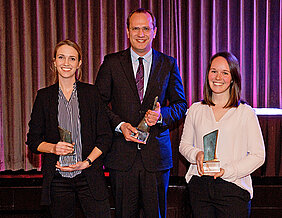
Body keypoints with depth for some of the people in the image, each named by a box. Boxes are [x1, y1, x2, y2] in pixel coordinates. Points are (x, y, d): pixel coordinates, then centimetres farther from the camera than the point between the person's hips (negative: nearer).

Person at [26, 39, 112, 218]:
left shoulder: (91, 92, 4)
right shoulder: (44, 96, 7)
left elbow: (106, 137, 3)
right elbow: (33, 140, 9)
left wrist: (87, 162, -10)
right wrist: (53, 148, -10)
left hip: (89, 176, -1)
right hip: (57, 178, 1)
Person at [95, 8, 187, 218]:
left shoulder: (168, 64, 6)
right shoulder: (111, 62, 3)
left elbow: (181, 104, 9)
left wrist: (161, 114, -11)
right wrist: (119, 125, -11)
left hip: (156, 152, 1)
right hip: (122, 153, 0)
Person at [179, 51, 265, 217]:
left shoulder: (245, 112, -2)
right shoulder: (195, 110, 8)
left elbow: (258, 155, -4)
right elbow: (184, 144, 16)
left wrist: (226, 171, -15)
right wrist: (197, 154, -7)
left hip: (233, 188, -2)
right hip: (199, 187, 3)